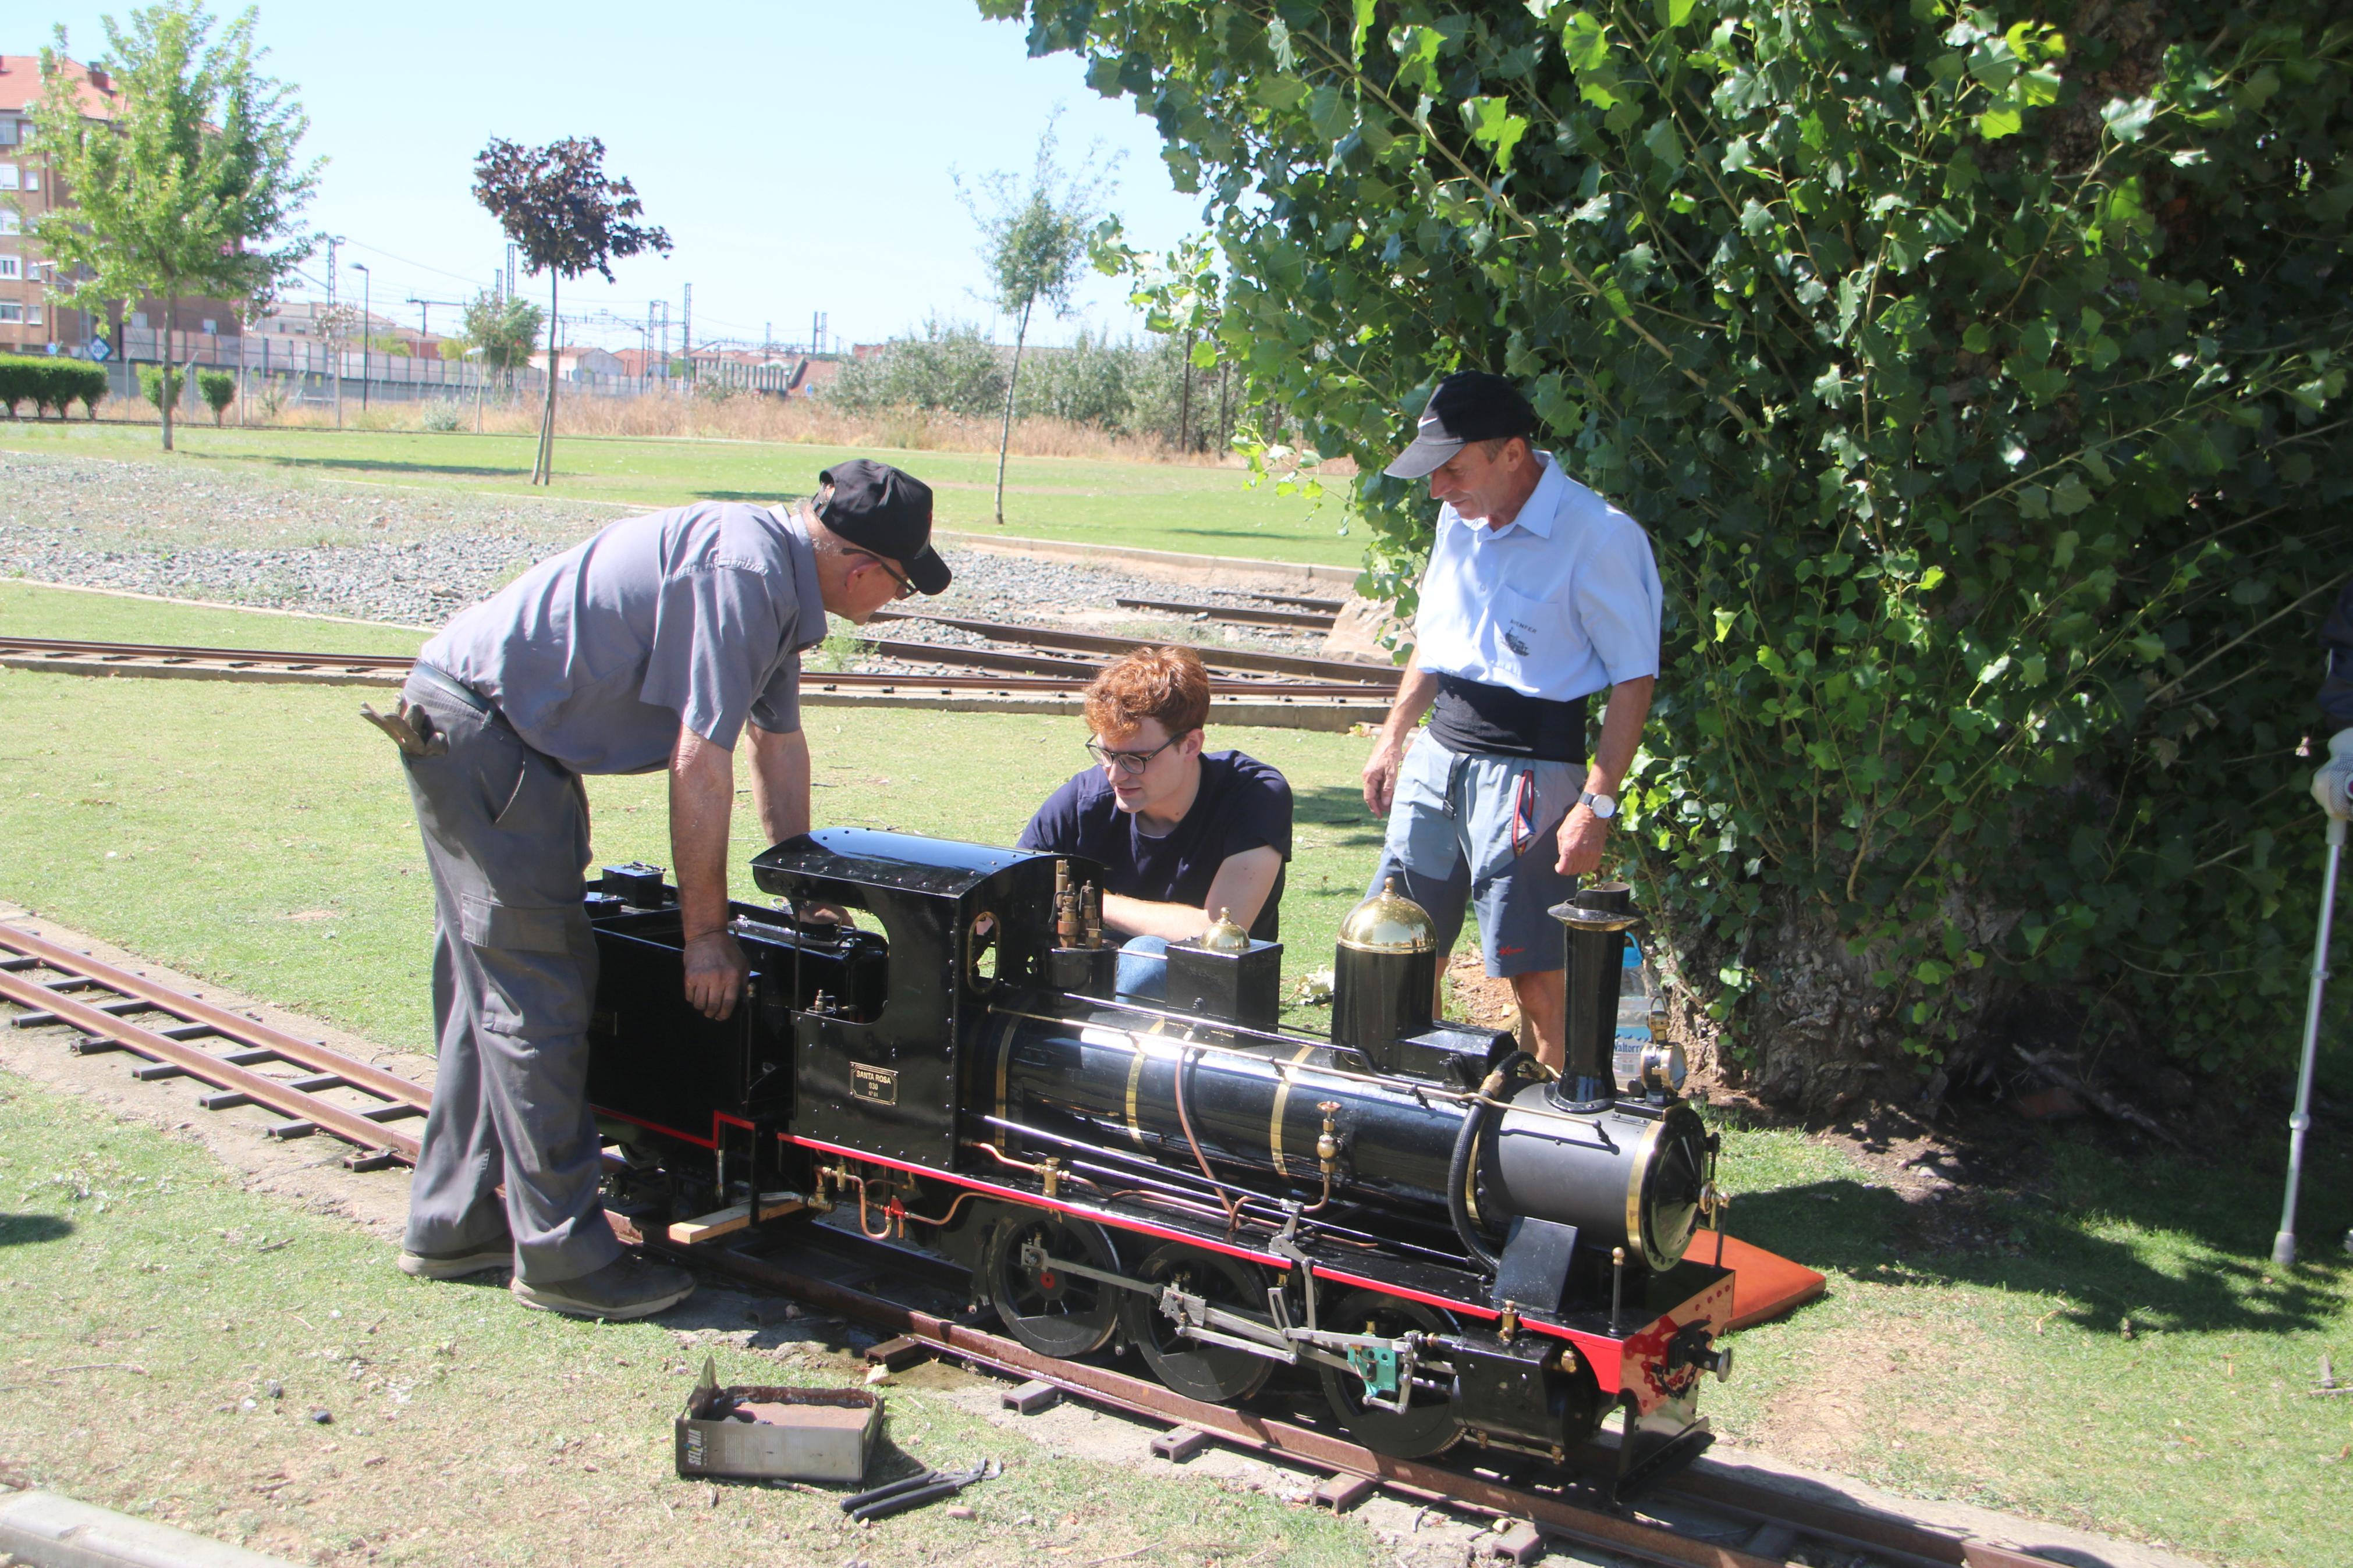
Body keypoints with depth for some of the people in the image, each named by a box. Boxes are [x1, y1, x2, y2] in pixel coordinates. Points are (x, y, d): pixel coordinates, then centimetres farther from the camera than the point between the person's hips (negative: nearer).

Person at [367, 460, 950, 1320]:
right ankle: (563, 1256, 4)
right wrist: (707, 932, -12)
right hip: (480, 731, -11)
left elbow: (779, 741, 21)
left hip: (462, 719, 11)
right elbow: (700, 765, -22)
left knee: (492, 984, 16)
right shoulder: (742, 572, -22)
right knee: (540, 994, -6)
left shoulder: (775, 573, 10)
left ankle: (452, 1225, 26)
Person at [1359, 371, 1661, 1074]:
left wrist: (1596, 805, -17)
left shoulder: (1599, 536, -15)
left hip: (1529, 771, -7)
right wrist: (1393, 737, 19)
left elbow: (1635, 679, -13)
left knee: (1534, 970, -3)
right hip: (1436, 755, 7)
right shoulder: (1460, 519, 8)